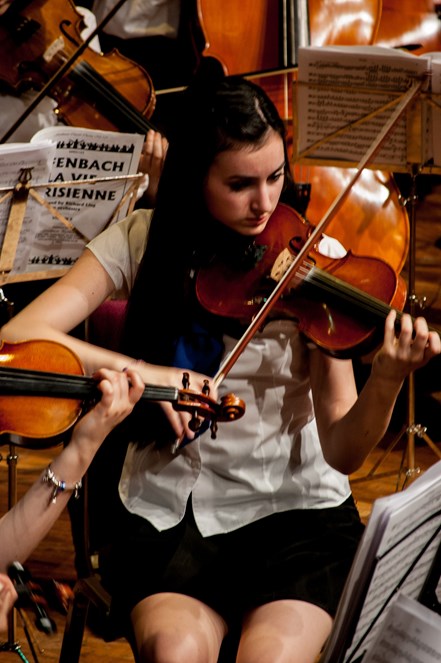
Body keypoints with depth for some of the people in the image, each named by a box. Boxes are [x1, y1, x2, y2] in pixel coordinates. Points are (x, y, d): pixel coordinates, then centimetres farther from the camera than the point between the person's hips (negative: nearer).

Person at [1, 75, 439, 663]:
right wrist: (142, 371, -25)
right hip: (168, 510, 1)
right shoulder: (141, 243, -1)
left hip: (295, 510, 0)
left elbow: (343, 452, -9)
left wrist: (387, 379, -29)